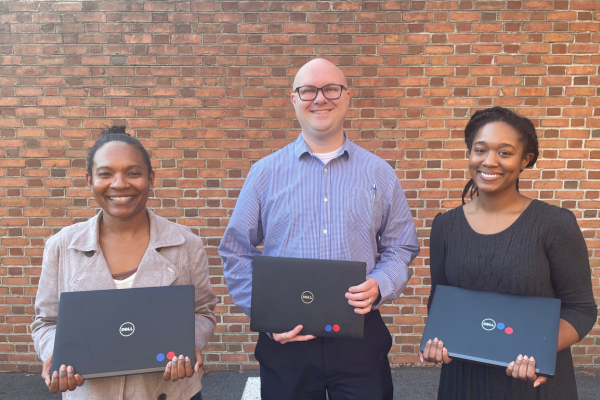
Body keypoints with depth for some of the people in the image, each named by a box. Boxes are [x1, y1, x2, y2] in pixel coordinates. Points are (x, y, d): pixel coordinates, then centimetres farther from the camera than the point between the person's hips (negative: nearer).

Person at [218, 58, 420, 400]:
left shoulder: (380, 173, 3)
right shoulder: (265, 173, 1)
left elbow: (401, 248, 8)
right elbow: (237, 252, 3)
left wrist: (379, 286, -11)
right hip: (285, 340, 0)